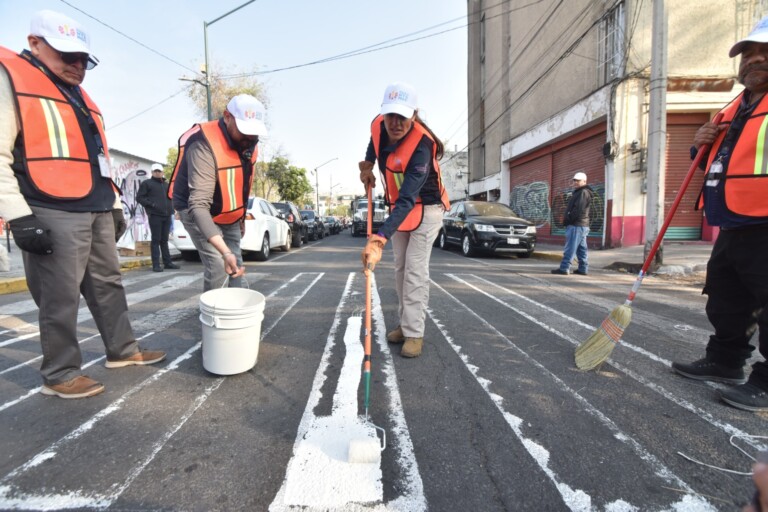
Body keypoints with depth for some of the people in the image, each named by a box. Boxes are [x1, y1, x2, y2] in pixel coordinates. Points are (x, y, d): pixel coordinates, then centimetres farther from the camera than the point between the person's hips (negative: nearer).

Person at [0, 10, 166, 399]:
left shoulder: (84, 101, 22)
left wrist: (115, 206, 20)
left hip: (98, 213, 8)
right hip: (53, 215, -8)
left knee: (108, 285, 12)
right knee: (60, 299, -2)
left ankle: (123, 350, 24)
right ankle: (59, 375, 12)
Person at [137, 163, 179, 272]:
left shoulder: (166, 185, 22)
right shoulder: (147, 183, 5)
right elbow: (139, 197, -1)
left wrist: (171, 212, 14)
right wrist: (151, 204, -14)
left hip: (166, 215, 5)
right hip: (155, 215, -5)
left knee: (164, 240, 9)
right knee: (156, 240, -5)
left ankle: (167, 262, 11)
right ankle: (156, 264, -4)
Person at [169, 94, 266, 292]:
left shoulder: (248, 143, -8)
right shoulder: (204, 145, -33)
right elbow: (199, 205, -41)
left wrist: (241, 217, 15)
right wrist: (225, 252, -51)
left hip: (228, 214, 7)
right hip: (196, 211, -7)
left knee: (236, 266, 8)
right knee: (218, 266, -18)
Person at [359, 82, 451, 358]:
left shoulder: (422, 146, -34)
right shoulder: (378, 126, -14)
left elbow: (407, 200, -43)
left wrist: (379, 239, -52)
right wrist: (367, 165, 1)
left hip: (425, 208, -7)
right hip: (398, 206, 7)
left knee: (415, 270, -12)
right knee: (400, 268, 10)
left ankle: (414, 333, -2)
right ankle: (405, 324, 22)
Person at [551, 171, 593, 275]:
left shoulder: (583, 193, -10)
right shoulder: (579, 192, 24)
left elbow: (579, 210, -20)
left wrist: (569, 220, -15)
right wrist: (568, 220, 11)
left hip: (576, 225, -11)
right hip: (582, 225, 11)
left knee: (570, 248, -11)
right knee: (581, 249, 10)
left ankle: (564, 268, -12)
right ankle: (583, 268, 14)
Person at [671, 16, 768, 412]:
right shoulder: (733, 111, 19)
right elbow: (713, 166, 26)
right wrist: (701, 146, 8)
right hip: (732, 230, 9)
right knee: (725, 305, 18)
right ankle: (724, 361, 33)